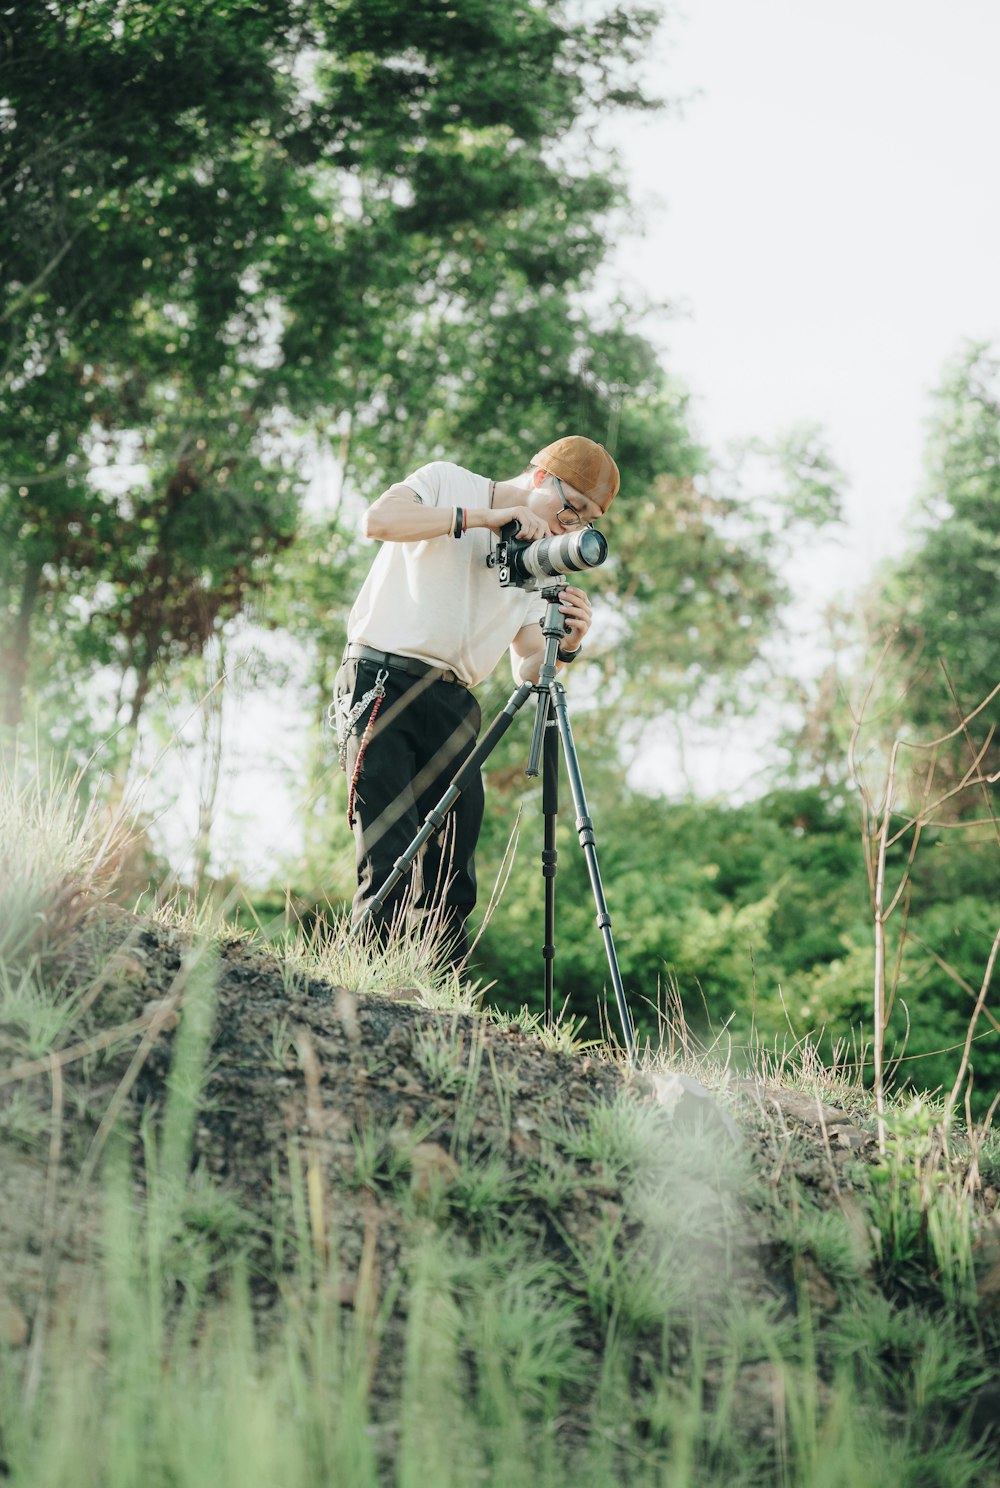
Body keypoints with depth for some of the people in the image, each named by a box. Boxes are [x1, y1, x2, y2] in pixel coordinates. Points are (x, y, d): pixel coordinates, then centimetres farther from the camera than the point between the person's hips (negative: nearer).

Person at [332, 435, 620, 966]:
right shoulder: (447, 484, 4)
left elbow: (527, 669, 9)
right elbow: (379, 519, -16)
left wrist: (567, 645, -14)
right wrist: (483, 517, -18)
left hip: (452, 702, 6)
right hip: (382, 680, -6)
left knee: (452, 877, -1)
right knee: (391, 860, -17)